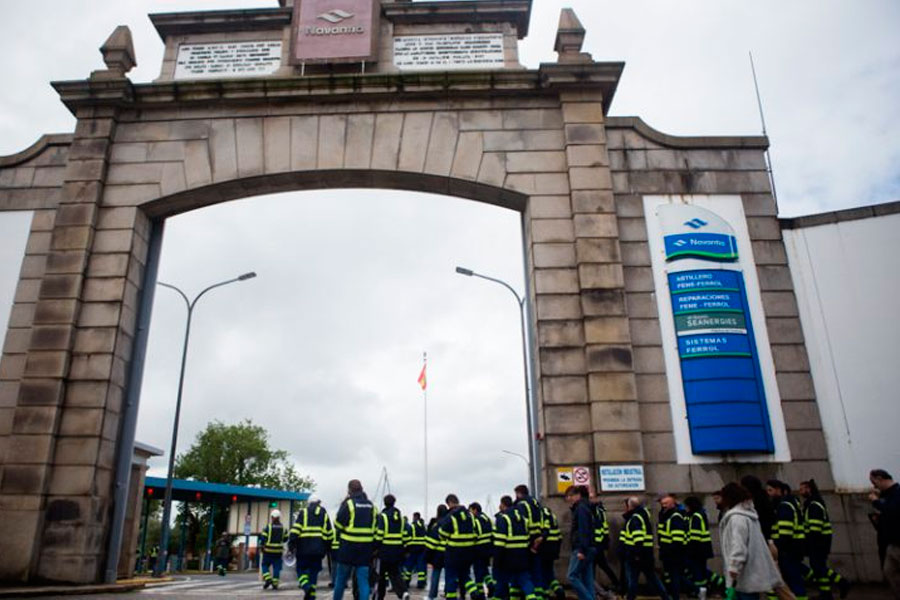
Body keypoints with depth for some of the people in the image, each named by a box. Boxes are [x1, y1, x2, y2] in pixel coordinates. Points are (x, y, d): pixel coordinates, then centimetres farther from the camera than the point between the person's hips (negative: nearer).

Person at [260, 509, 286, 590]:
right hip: (278, 551, 3)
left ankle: (268, 579, -6)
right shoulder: (283, 528, 3)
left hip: (268, 551, -3)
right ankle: (275, 584, 3)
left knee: (265, 565, 10)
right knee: (277, 567, 6)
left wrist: (262, 547, 4)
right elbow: (285, 538, 10)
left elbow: (263, 538, -10)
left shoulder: (268, 527, -8)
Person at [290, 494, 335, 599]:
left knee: (301, 569, 9)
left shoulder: (303, 512, 3)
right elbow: (330, 533, 13)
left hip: (304, 548, -2)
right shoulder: (324, 514, 12)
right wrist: (328, 546, 21)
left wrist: (291, 543, -5)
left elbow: (296, 529, -8)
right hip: (318, 549, 3)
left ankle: (306, 586, -16)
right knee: (314, 572, 11)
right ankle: (311, 595, 8)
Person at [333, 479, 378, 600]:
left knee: (341, 578, 12)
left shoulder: (348, 503, -8)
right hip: (366, 547, 4)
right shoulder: (371, 505, 8)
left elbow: (338, 524, -6)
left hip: (348, 546, -3)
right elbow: (374, 528, 12)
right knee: (363, 580, 3)